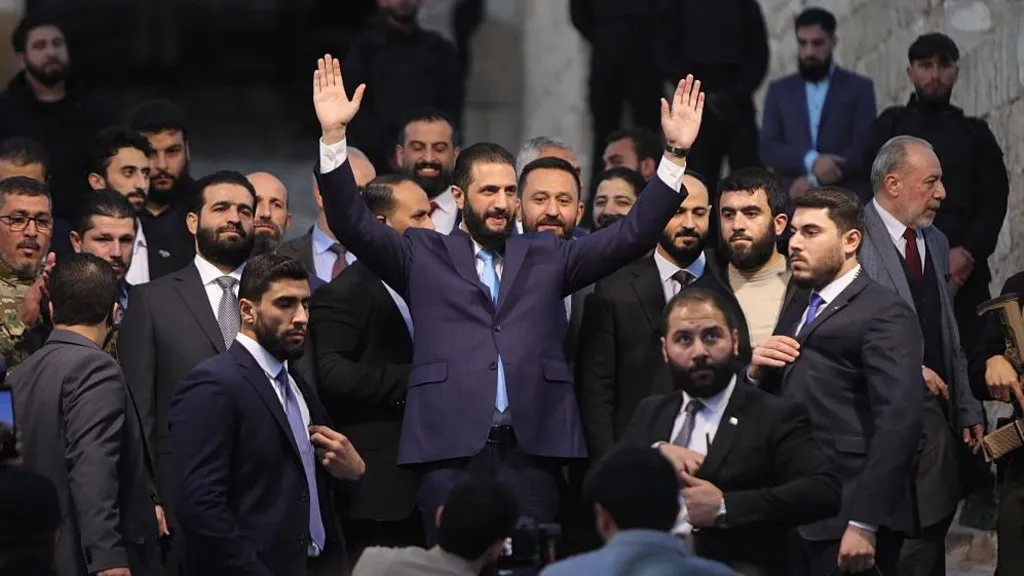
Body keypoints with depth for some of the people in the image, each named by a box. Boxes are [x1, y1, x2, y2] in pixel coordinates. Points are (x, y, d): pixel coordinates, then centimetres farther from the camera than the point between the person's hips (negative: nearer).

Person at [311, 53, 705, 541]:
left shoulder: (547, 257, 17)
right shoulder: (425, 257, 13)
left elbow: (634, 234, 12)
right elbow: (354, 225, 3)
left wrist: (675, 153, 2)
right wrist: (333, 135, -9)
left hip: (531, 450, 1)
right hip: (451, 448, -1)